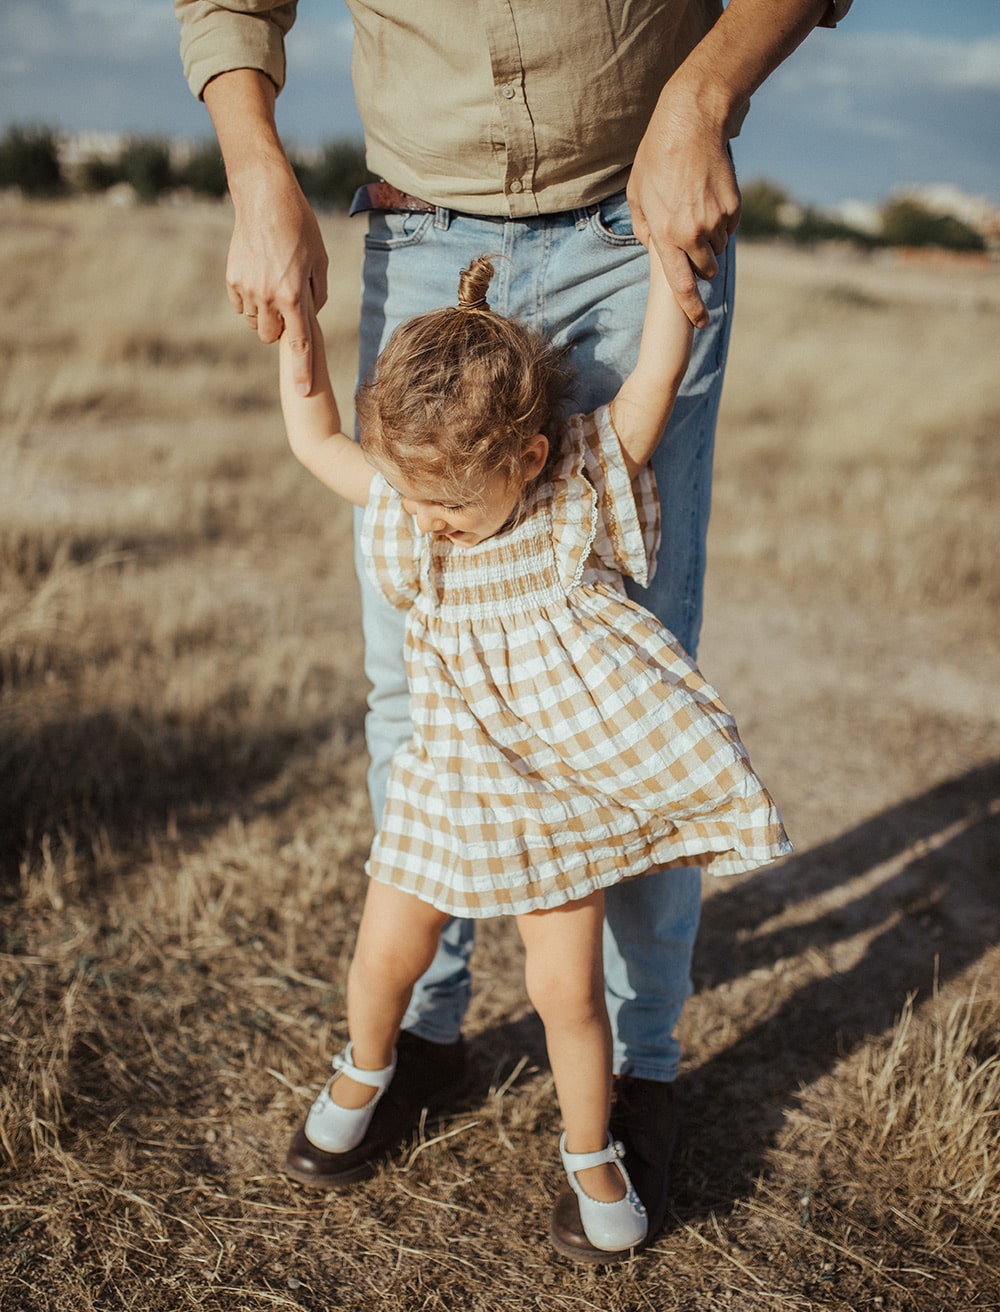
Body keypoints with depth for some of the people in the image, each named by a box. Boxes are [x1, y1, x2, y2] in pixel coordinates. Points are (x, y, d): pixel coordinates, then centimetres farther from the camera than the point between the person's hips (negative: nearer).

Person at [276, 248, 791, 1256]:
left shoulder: (591, 483, -14)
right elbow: (313, 441, 5)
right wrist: (295, 327, -3)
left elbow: (658, 372, -20)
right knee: (384, 956, 13)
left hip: (564, 795, -3)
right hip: (447, 785, 3)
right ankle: (364, 1068, 48)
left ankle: (590, 1152, 30)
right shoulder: (406, 502, -6)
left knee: (567, 988, 3)